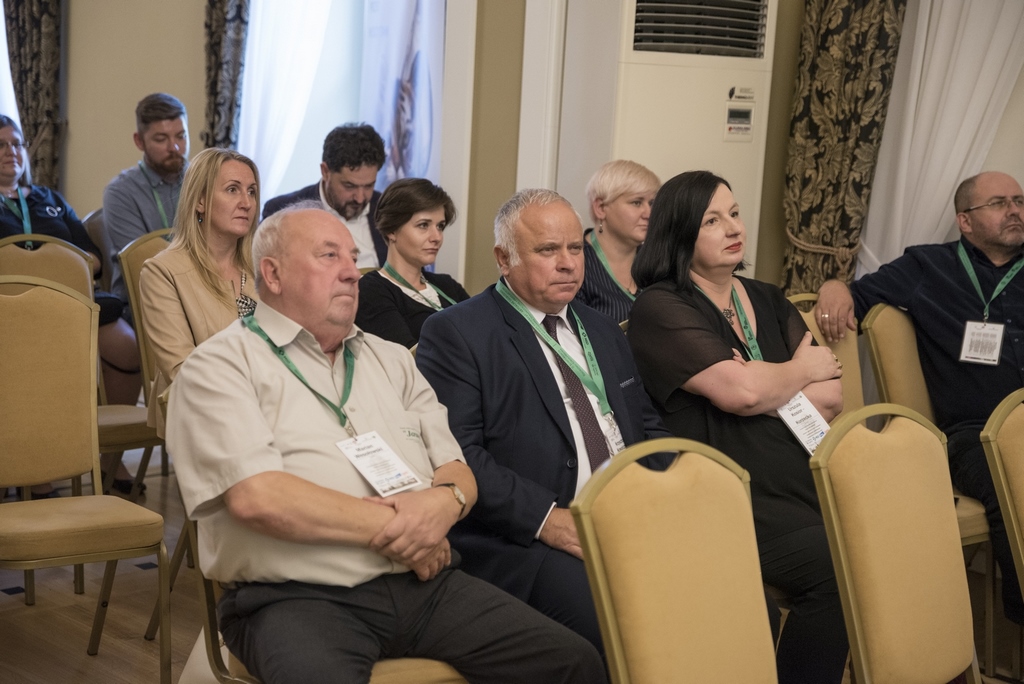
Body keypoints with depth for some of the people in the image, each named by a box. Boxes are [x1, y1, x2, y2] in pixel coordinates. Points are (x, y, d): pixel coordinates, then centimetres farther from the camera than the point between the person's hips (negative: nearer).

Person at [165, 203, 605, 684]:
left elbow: (457, 471, 17)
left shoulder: (392, 360, 21)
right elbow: (256, 497, -14)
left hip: (424, 583, 6)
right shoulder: (220, 367, 0)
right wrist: (394, 528, -9)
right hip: (298, 598, -5)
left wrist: (444, 502, -9)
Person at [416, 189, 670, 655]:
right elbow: (456, 454, -11)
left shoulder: (602, 331, 23)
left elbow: (646, 425, 24)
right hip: (524, 539, -7)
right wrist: (545, 517, -19)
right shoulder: (455, 333, -1)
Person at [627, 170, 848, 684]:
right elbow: (740, 389, -13)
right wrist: (803, 370, 5)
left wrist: (763, 389, -6)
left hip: (807, 481, 6)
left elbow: (832, 397, 10)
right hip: (739, 500, -6)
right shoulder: (661, 308, 1)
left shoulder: (768, 301, 20)